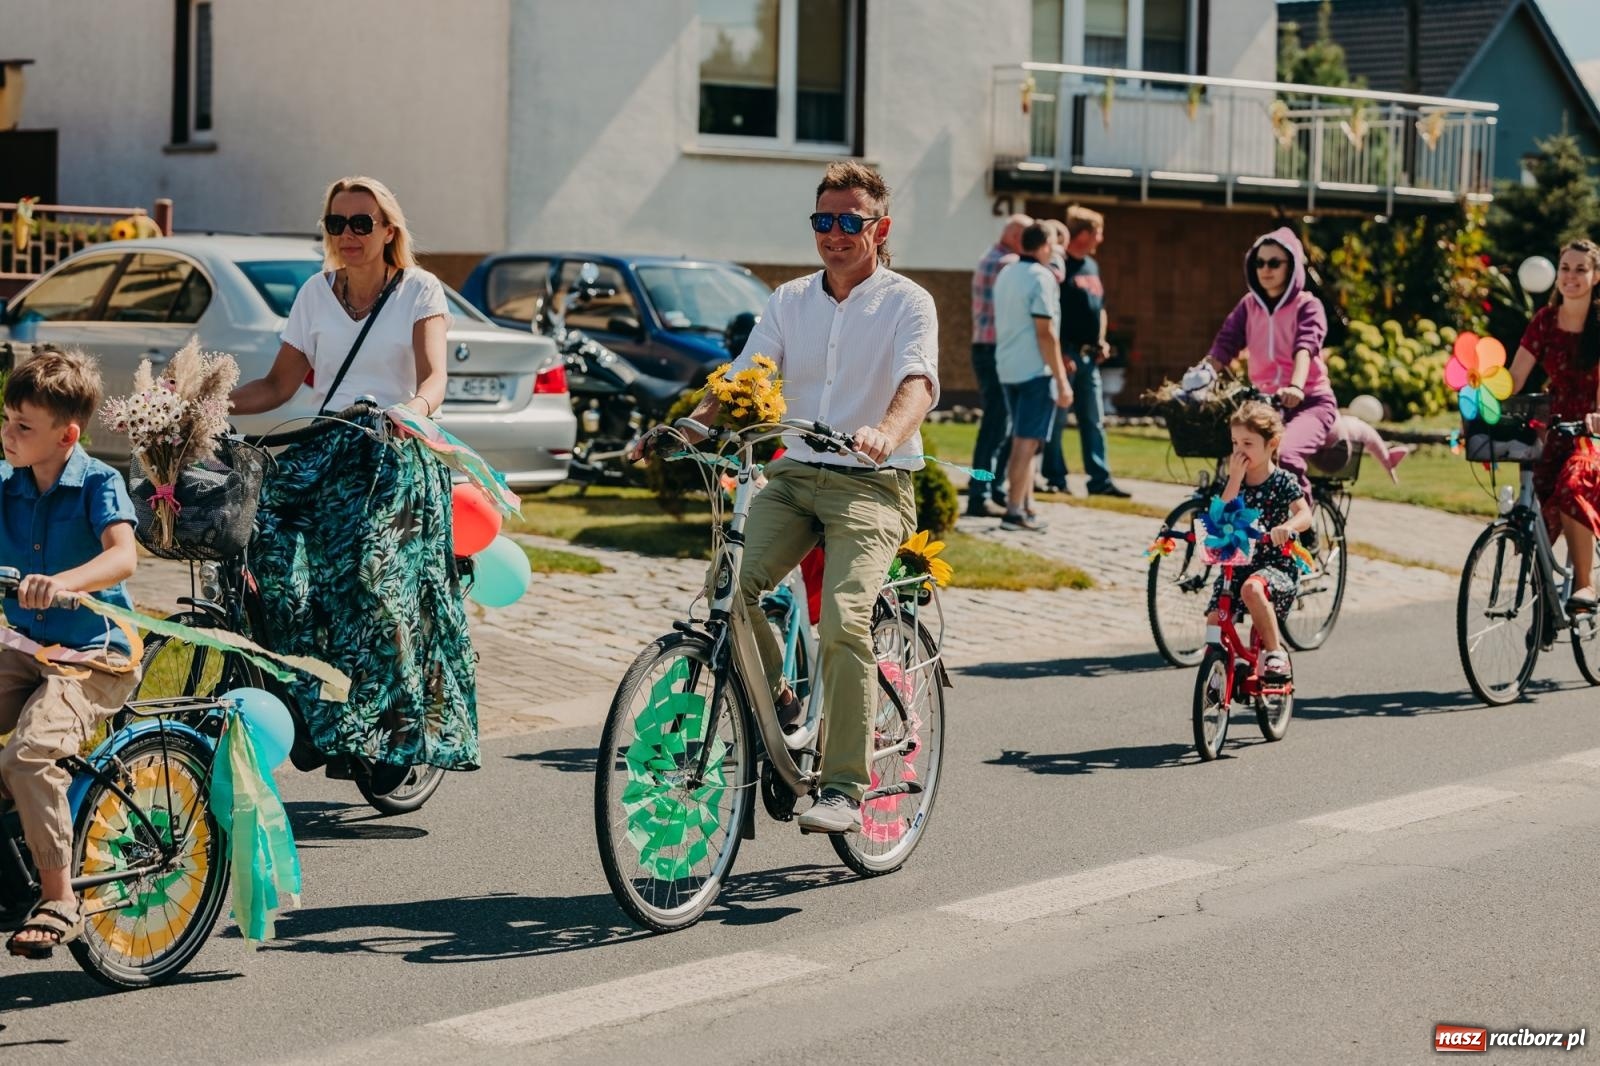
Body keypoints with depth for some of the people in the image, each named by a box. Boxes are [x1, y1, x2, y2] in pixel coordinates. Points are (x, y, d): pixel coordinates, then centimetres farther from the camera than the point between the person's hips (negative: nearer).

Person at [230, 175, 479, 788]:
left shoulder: (419, 291, 3)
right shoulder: (316, 295, 13)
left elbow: (433, 375, -11)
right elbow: (279, 386, 12)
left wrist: (417, 407, -35)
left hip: (397, 450, -4)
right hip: (324, 445, 4)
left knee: (364, 560, -28)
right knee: (277, 546, -23)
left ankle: (384, 729, -19)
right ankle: (308, 704, -16)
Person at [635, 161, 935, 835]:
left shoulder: (907, 302, -2)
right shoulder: (790, 301, 12)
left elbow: (917, 382, -20)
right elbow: (743, 380, 6)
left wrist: (886, 434, -42)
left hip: (871, 484, -4)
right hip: (794, 475, 5)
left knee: (843, 619, -23)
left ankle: (844, 787, -15)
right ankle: (777, 702, 6)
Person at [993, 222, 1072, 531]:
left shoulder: (1005, 274, 12)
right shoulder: (1042, 277, -13)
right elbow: (1045, 332, -17)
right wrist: (1062, 380, -15)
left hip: (1008, 368, 8)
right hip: (1035, 370, -8)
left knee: (1021, 439, 16)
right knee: (1027, 441, -5)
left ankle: (1026, 504, 20)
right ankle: (1015, 511, -7)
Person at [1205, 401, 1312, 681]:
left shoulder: (1283, 481, -4)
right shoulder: (1234, 480, 7)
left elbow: (1305, 515, -19)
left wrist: (1287, 527, -42)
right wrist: (1235, 478, -12)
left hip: (1277, 565, -5)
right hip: (1237, 562, 5)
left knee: (1252, 588, -37)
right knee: (1214, 620, -11)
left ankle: (1275, 651, -23)